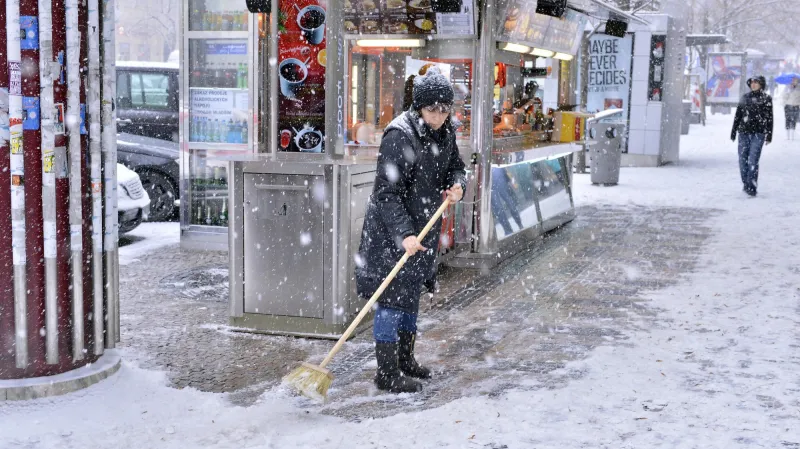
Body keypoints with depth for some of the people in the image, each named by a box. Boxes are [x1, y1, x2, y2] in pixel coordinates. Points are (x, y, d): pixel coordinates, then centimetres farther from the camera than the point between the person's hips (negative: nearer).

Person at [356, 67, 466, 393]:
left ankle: (404, 358, 33)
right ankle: (386, 372, 2)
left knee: (412, 291, 18)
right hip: (391, 230, -8)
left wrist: (457, 185, -7)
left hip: (424, 225, 8)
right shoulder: (399, 136, -23)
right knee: (392, 293, -6)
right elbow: (387, 193, -25)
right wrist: (403, 234, -32)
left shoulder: (445, 132, 3)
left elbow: (455, 167, 17)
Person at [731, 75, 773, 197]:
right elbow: (738, 115, 15)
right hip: (744, 133, 4)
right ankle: (746, 184, 17)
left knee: (753, 161, -11)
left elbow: (769, 118, 3)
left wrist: (769, 135, -1)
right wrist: (733, 132, 13)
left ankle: (752, 187, -7)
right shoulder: (745, 97, 11)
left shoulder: (766, 99, 3)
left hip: (758, 134, -4)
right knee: (742, 160, 3)